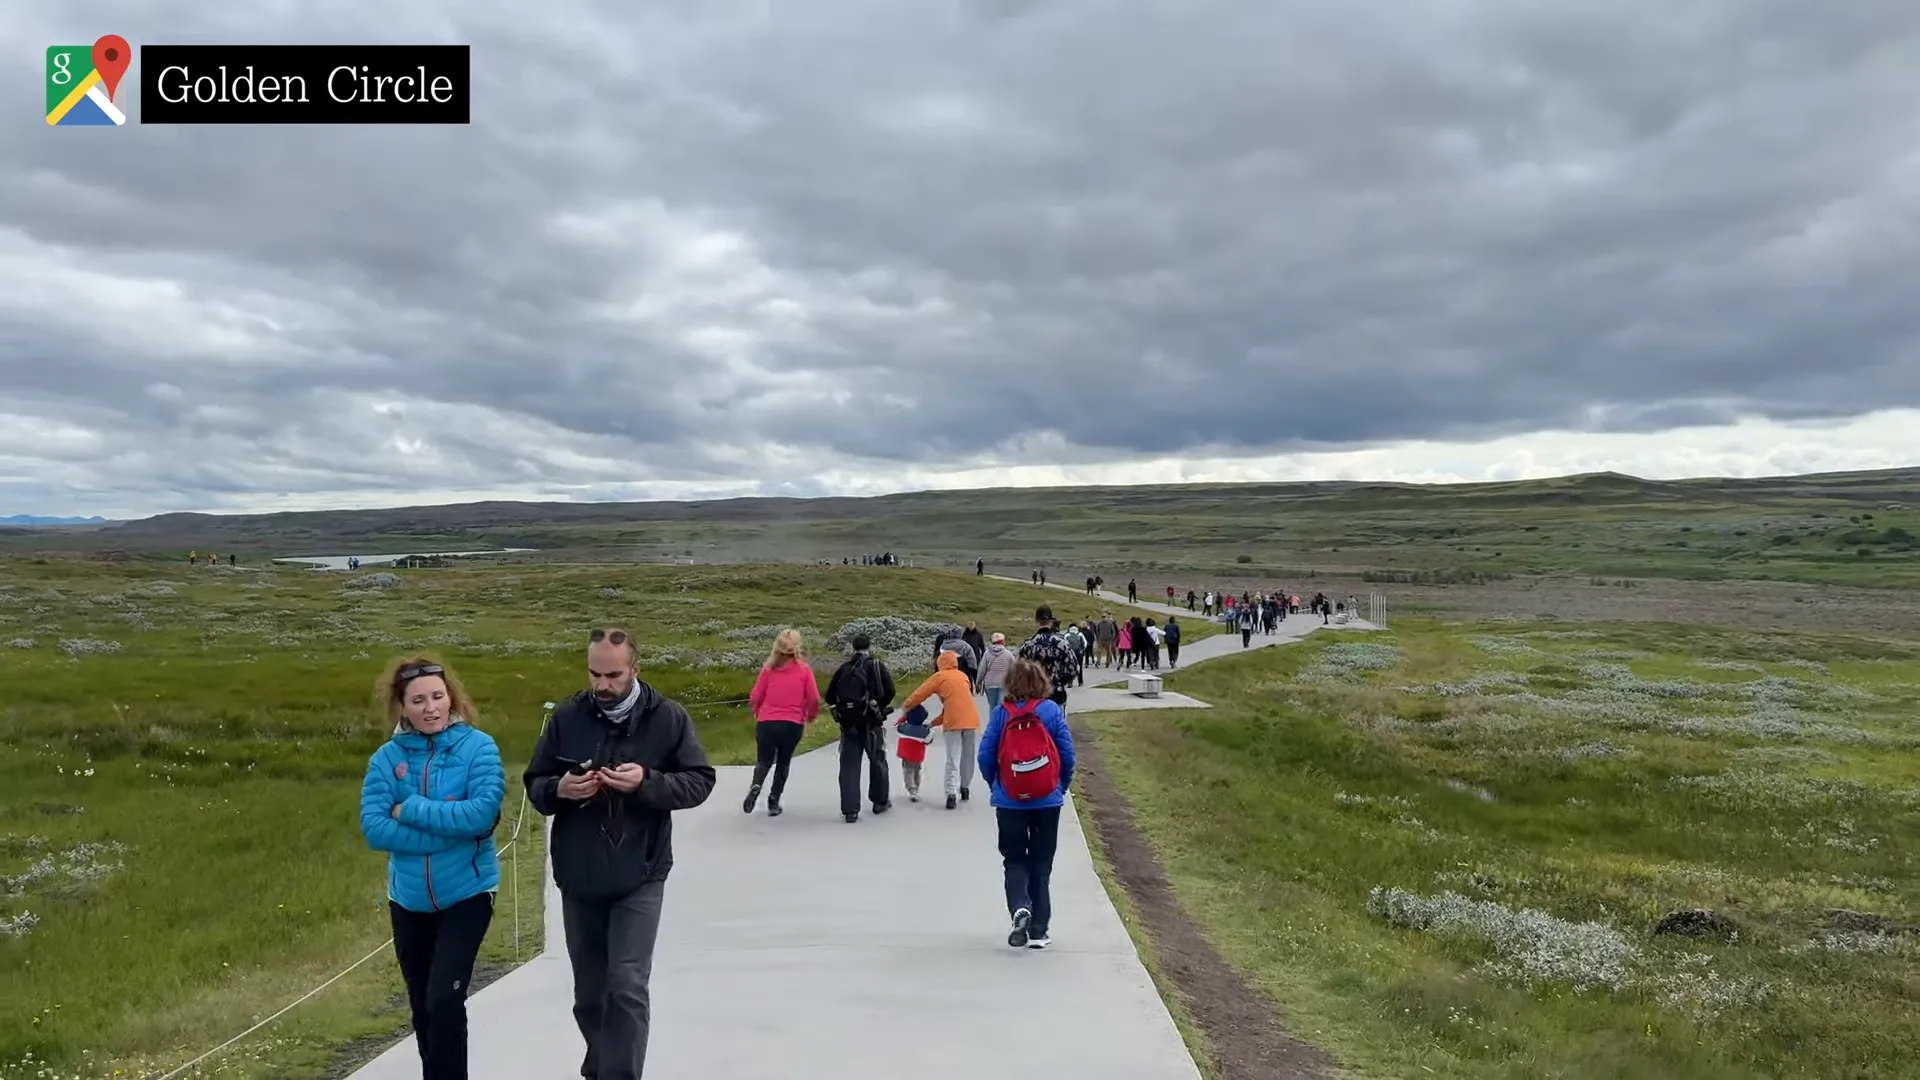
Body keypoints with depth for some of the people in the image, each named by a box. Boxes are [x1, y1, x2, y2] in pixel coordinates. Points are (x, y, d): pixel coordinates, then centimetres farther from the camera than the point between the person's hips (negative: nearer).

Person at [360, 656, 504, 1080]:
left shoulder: (478, 746, -11)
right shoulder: (387, 757, -4)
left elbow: (483, 812, -23)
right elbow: (374, 828, -13)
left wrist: (410, 810, -18)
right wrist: (447, 825, -20)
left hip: (467, 895, -4)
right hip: (408, 900, 4)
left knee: (445, 1001, -14)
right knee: (423, 1009, 17)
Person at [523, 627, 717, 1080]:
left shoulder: (669, 717, -6)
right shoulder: (567, 716, 0)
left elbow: (700, 781, -6)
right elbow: (534, 784, 6)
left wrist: (647, 782, -23)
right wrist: (559, 789, -17)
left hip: (639, 878, -3)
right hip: (578, 878, 3)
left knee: (628, 988, -10)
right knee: (589, 992, 17)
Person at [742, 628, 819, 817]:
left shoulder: (769, 668, -2)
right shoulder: (803, 669, -4)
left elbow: (755, 697, 0)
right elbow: (814, 698, -5)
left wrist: (758, 712, 21)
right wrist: (810, 716, 15)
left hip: (767, 722, 0)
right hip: (793, 724, 0)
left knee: (764, 761, 14)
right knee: (783, 762, 18)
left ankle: (755, 786, -15)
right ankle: (774, 802, 15)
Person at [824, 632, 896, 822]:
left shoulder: (843, 668, 6)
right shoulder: (877, 666, -3)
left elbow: (829, 697, 4)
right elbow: (889, 691, -12)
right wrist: (881, 706, 5)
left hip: (847, 723, 2)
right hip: (871, 723, -2)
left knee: (849, 765, 3)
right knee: (878, 761, 16)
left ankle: (850, 810, -3)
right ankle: (880, 802, 28)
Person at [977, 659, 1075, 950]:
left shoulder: (1001, 713, -5)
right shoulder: (1051, 710, -6)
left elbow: (986, 755, -5)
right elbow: (1067, 753, -4)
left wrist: (994, 786, 13)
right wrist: (1063, 787, 12)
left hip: (1009, 802, 0)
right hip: (1047, 801, 0)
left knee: (1014, 861, 13)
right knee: (1041, 864, 12)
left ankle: (1020, 908, -13)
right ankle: (1039, 930, 13)